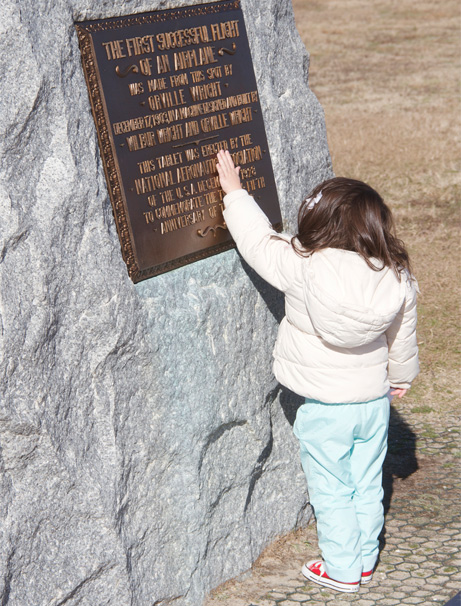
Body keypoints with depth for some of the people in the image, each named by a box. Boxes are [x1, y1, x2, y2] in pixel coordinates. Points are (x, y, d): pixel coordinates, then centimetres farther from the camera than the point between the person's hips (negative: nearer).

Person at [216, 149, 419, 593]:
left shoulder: (303, 269, -24)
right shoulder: (397, 278, -10)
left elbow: (259, 242, -7)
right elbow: (403, 339, 4)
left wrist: (235, 192, 5)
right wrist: (401, 376, 24)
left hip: (323, 407, -4)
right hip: (374, 399, 4)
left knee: (332, 492, 11)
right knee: (367, 486, 20)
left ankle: (342, 570, 24)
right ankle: (366, 561, 34)